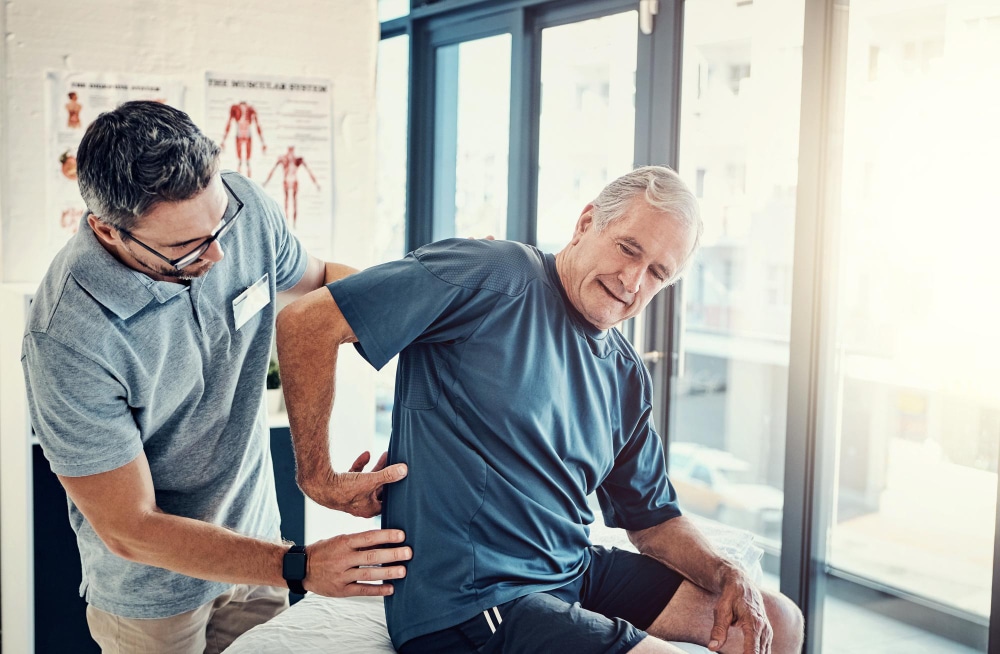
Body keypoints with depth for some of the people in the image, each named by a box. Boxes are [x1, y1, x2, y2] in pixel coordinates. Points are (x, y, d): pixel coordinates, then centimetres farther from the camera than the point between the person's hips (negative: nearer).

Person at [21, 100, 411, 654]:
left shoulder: (241, 205, -17)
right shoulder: (68, 338, -33)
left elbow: (318, 281, 6)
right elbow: (130, 529, -25)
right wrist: (298, 567, -30)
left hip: (254, 535, 5)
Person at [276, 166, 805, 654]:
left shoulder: (626, 376, 9)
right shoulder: (495, 278, -15)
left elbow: (652, 518, 16)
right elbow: (307, 321, -19)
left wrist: (725, 576, -2)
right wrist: (318, 478, -16)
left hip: (575, 573, 8)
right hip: (468, 604, -8)